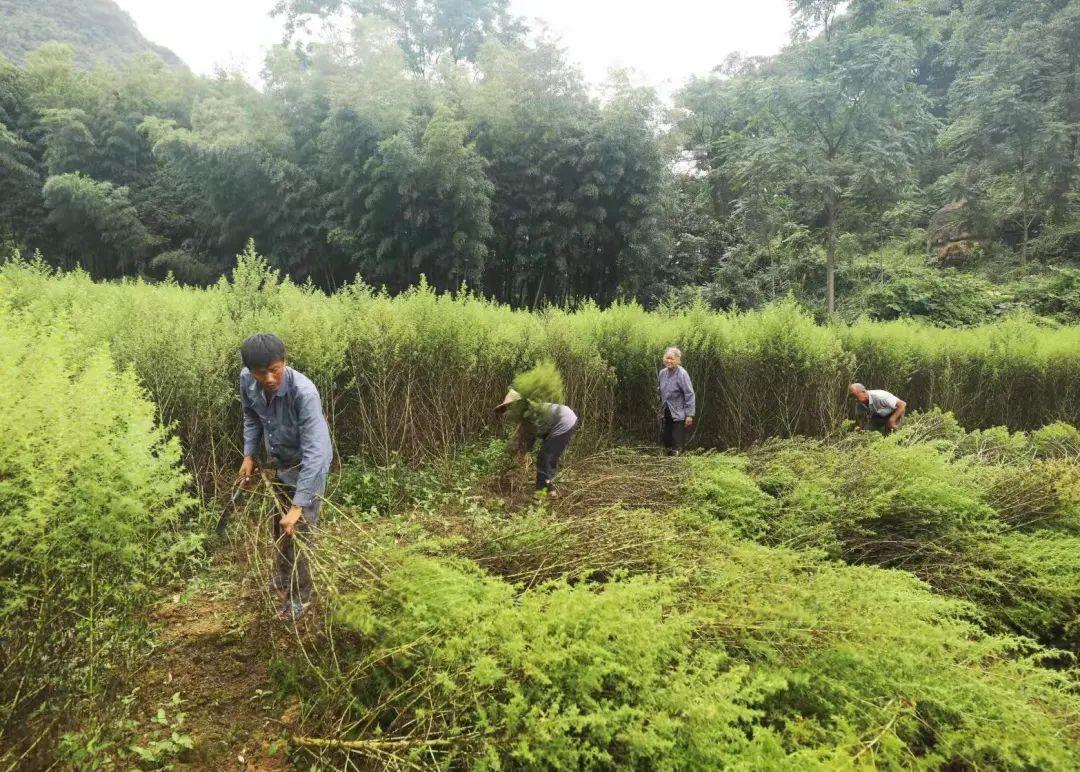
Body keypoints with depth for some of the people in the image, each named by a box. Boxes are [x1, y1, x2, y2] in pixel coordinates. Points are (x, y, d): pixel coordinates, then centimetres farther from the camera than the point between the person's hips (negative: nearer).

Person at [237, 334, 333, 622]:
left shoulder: (304, 393, -39)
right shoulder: (247, 380, -21)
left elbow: (314, 454, -39)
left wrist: (298, 506, -40)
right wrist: (249, 455, 0)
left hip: (307, 465, -6)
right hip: (277, 461, 6)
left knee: (299, 532, 3)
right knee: (278, 525, 24)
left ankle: (299, 596, 25)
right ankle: (281, 579, 48)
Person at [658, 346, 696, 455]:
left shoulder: (682, 374, -16)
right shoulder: (662, 373, 5)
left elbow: (689, 395, -16)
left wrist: (690, 414, -19)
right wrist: (661, 409, 17)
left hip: (679, 414, -7)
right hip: (666, 414, 7)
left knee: (677, 447, -4)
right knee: (667, 441, 12)